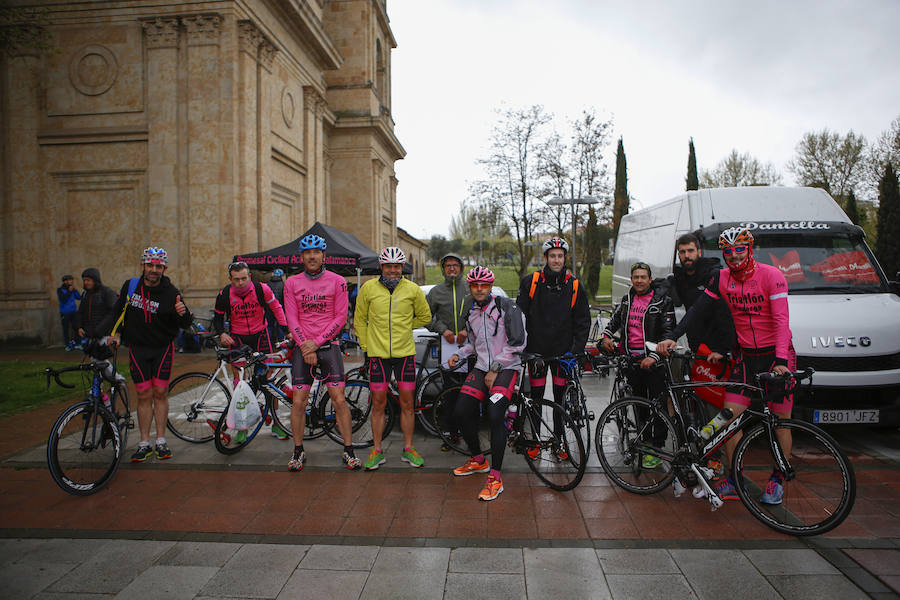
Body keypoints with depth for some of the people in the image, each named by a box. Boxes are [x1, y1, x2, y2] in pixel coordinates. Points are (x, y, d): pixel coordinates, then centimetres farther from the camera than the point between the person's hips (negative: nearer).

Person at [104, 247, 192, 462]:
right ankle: (144, 444, 9)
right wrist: (116, 333, 0)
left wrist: (183, 313, -33)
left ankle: (161, 441, 11)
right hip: (138, 347, 1)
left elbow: (185, 325, -11)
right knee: (144, 395, 1)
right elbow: (117, 311, 13)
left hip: (163, 347, -1)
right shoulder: (130, 285, -2)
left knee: (160, 393, 1)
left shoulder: (170, 292, -10)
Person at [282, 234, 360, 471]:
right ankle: (298, 451, 17)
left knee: (339, 399, -5)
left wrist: (316, 342, -11)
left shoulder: (337, 281, -1)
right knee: (299, 402, 2)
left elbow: (340, 317, -3)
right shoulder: (292, 283, 5)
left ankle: (349, 451, 7)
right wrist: (305, 347, -9)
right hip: (302, 347, 2)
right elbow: (291, 318, 2)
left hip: (328, 345, -2)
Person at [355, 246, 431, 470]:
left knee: (407, 404, 6)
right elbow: (359, 320, 10)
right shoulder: (368, 288, -1)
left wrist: (404, 327, 9)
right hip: (378, 353, 0)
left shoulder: (413, 290, -1)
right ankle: (377, 451, 17)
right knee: (378, 403, 5)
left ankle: (408, 449, 20)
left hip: (405, 353, 0)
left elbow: (424, 317, 14)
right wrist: (366, 345, 7)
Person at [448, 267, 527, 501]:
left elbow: (517, 343, -11)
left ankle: (495, 477, -12)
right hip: (481, 368, 6)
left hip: (506, 368, -6)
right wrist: (459, 354, 4)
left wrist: (495, 369, -12)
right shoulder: (471, 312, 12)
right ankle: (477, 460, 20)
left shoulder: (506, 307, -7)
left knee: (495, 416, -22)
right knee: (461, 412, -4)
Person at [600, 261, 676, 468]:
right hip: (631, 358, 5)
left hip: (653, 360, -5)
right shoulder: (627, 299, 11)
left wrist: (654, 356, -21)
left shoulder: (662, 301, -5)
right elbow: (615, 319, 28)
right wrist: (606, 336, 10)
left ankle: (656, 449, 5)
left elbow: (668, 333, -10)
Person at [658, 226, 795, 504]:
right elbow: (697, 310, 0)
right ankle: (733, 477, 10)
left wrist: (781, 360, -30)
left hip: (777, 355, -3)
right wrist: (672, 337, -11)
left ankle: (778, 479, 21)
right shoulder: (721, 278, -1)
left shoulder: (771, 275, -14)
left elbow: (781, 320, -19)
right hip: (745, 355, 4)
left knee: (781, 421, 3)